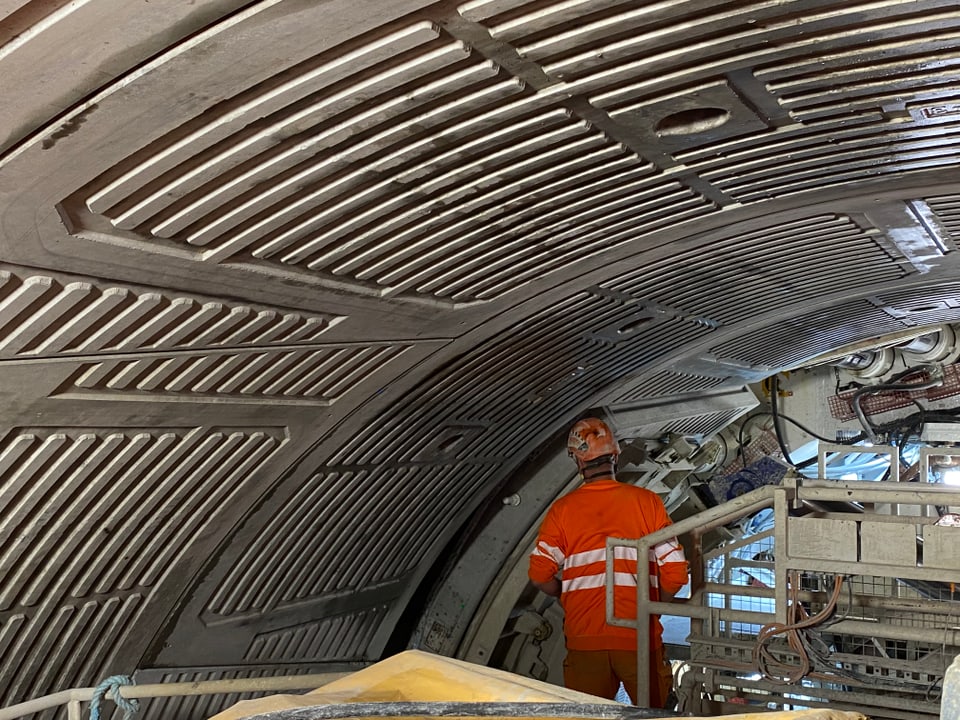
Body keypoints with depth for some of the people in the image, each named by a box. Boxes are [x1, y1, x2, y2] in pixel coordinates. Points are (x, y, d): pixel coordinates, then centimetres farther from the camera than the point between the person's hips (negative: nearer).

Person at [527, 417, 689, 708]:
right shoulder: (647, 501, -3)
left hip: (584, 639, 1)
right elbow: (675, 575, -5)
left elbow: (540, 575, -5)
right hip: (640, 638, -1)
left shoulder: (562, 509, -1)